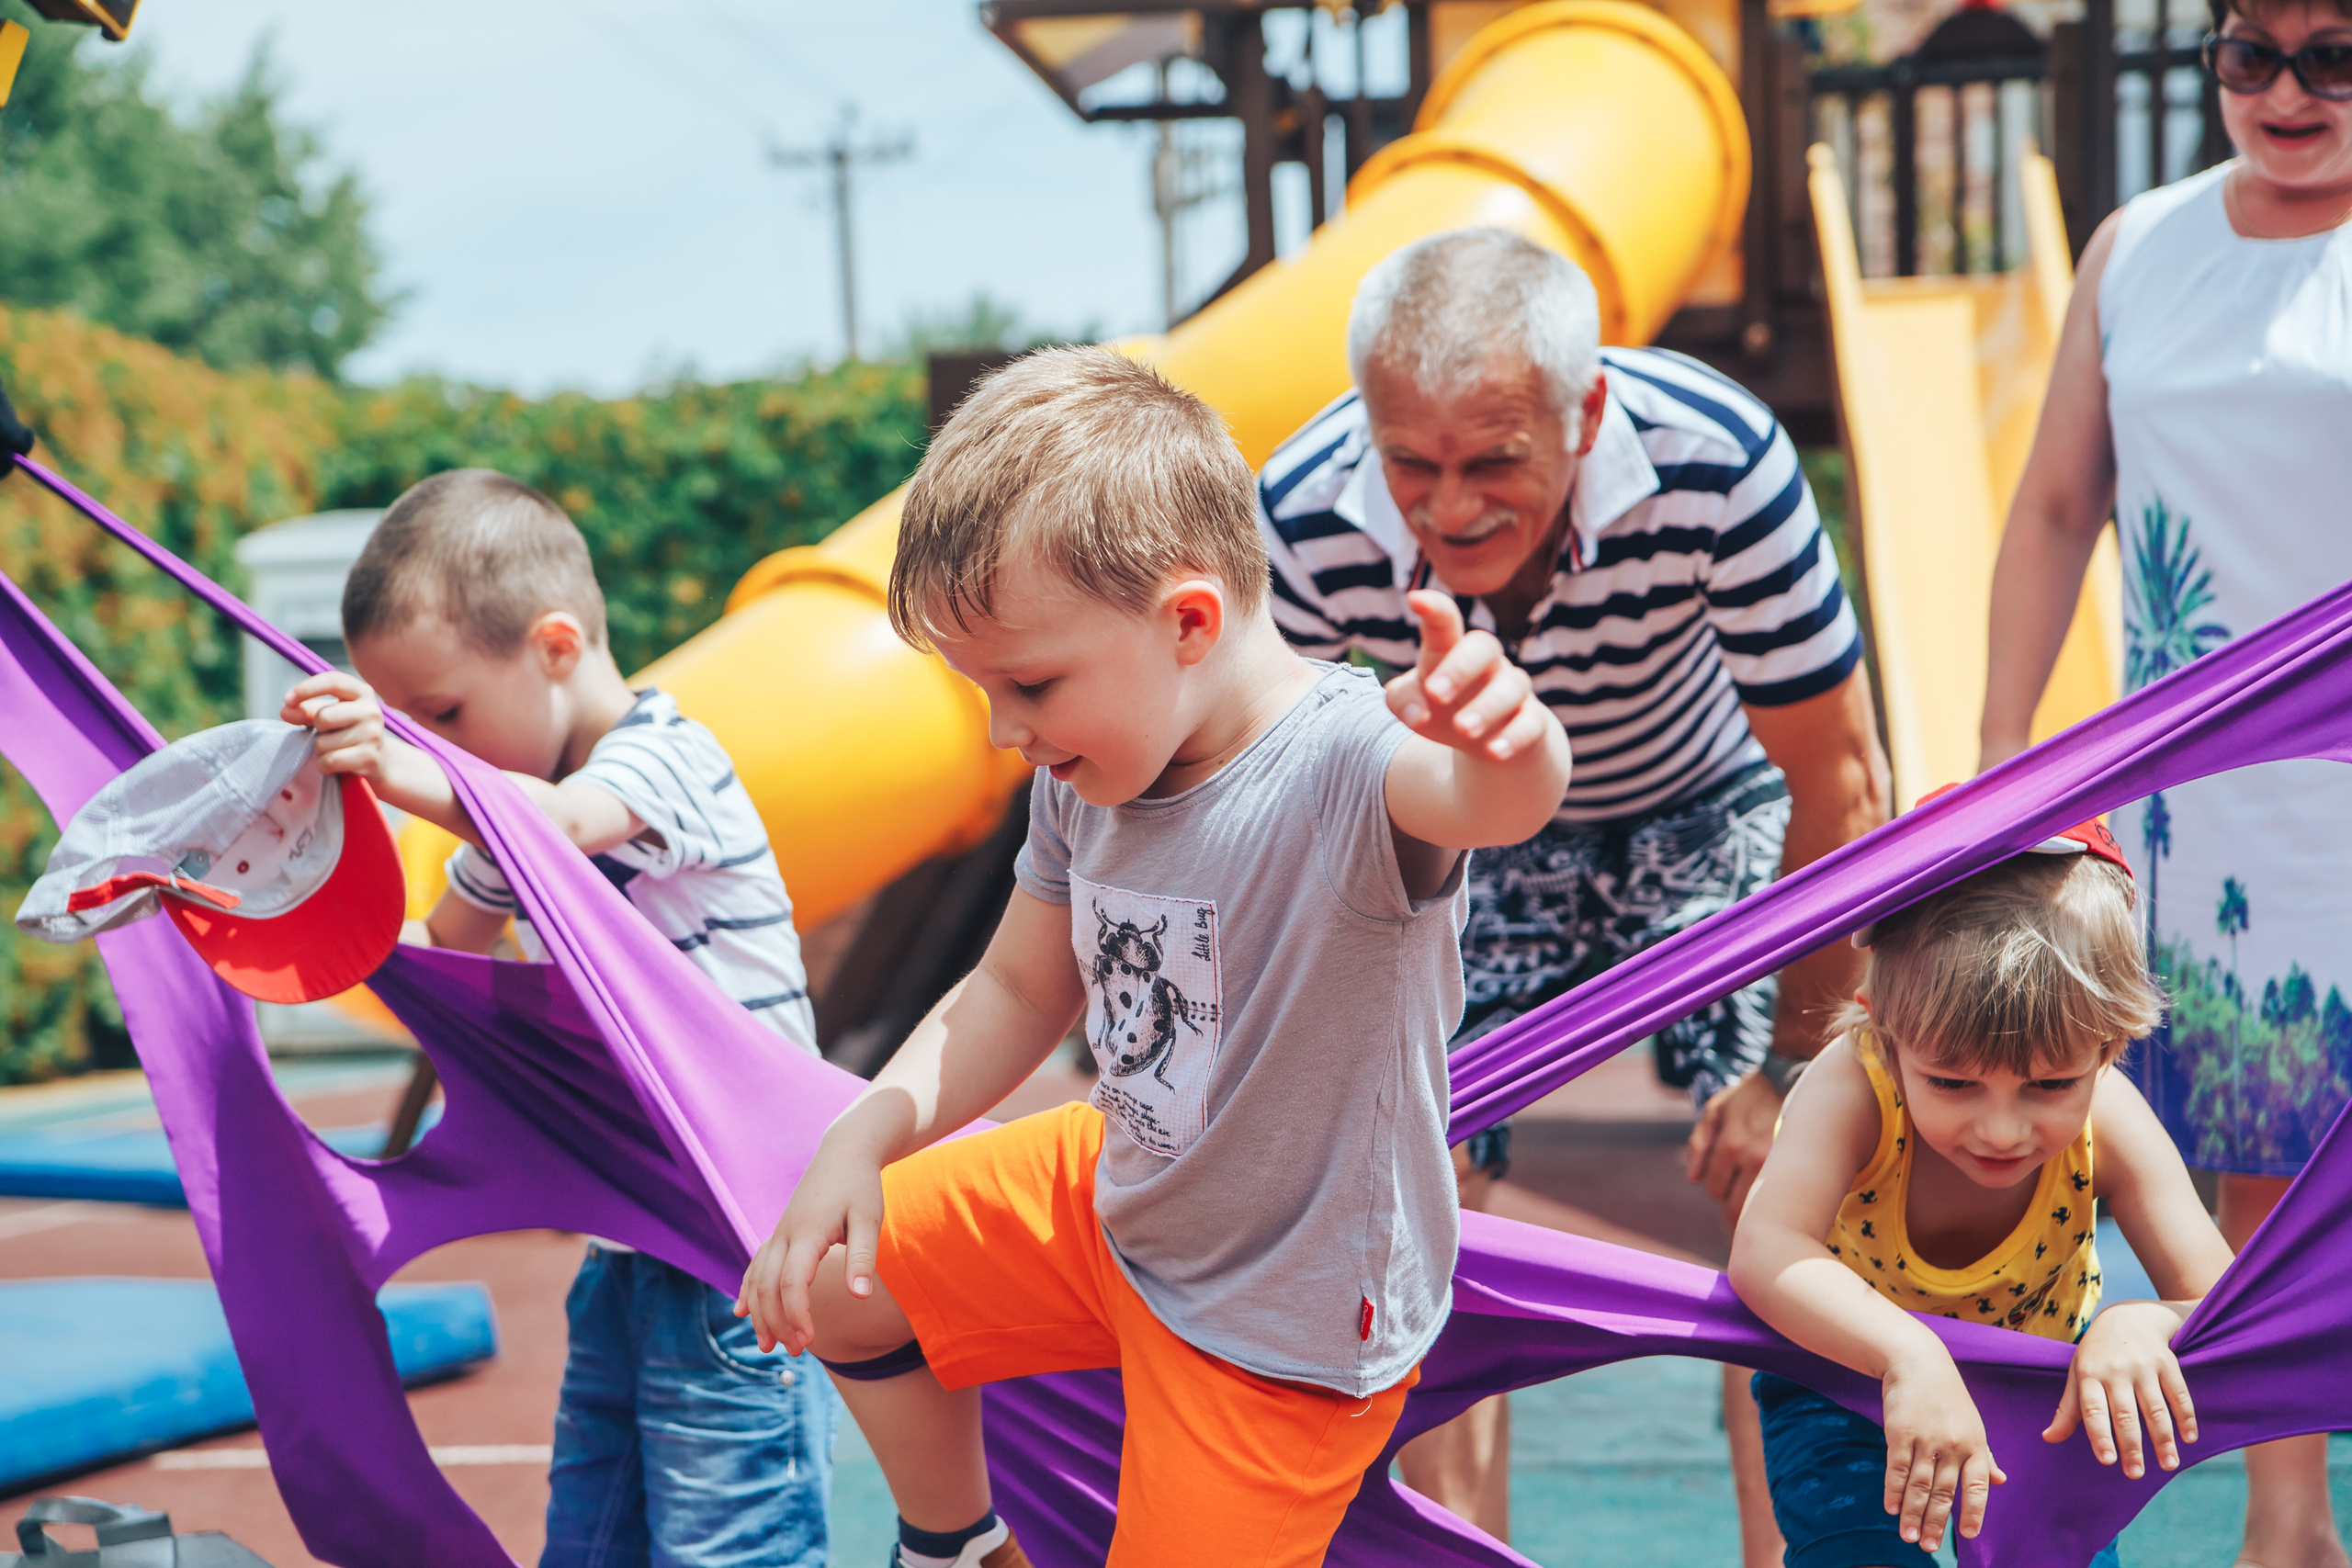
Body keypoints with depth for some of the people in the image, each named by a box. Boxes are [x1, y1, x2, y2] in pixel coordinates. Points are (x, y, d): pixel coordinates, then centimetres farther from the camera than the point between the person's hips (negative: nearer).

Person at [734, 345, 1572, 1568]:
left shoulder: (1345, 765, -33)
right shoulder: (1087, 777, -10)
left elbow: (1493, 802, -56)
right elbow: (1020, 991, 4)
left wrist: (1507, 740, -81)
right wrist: (863, 1141, -10)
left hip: (1288, 1319, -7)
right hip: (1115, 1196, 7)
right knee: (829, 1285, 17)